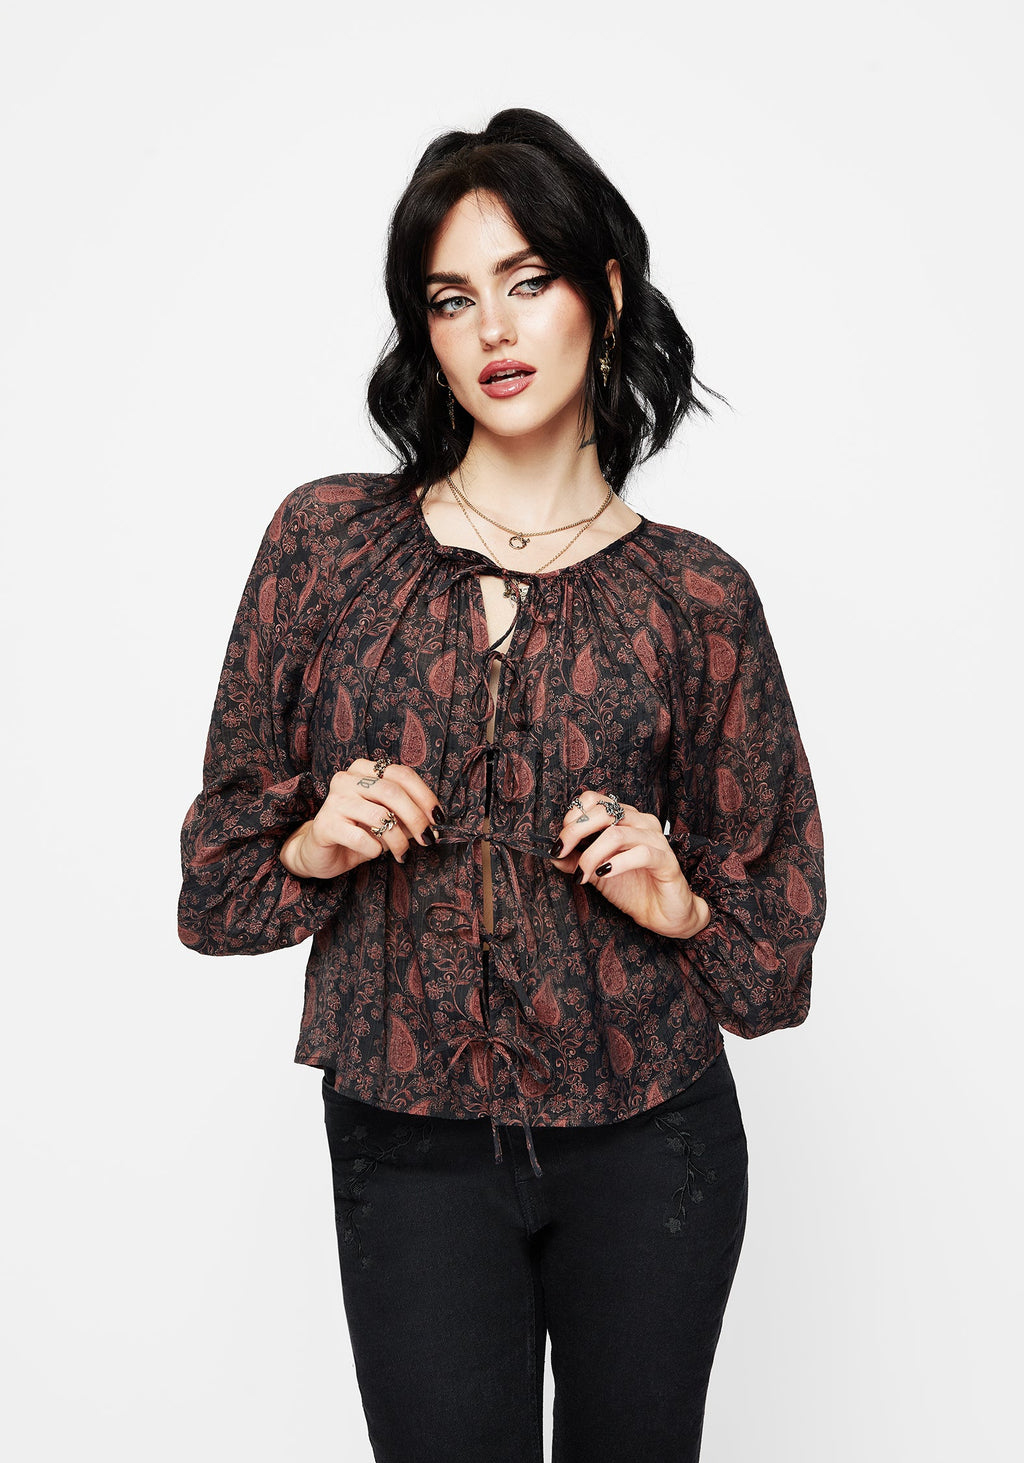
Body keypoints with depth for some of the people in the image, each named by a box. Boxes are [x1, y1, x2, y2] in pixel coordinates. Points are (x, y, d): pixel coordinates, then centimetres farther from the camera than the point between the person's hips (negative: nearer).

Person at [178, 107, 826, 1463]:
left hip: (648, 1141, 1)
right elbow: (227, 836, 6)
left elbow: (775, 886, 7)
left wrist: (681, 901, -13)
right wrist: (314, 844, -14)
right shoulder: (329, 538, -1)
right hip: (411, 1146, 0)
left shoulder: (696, 593, -2)